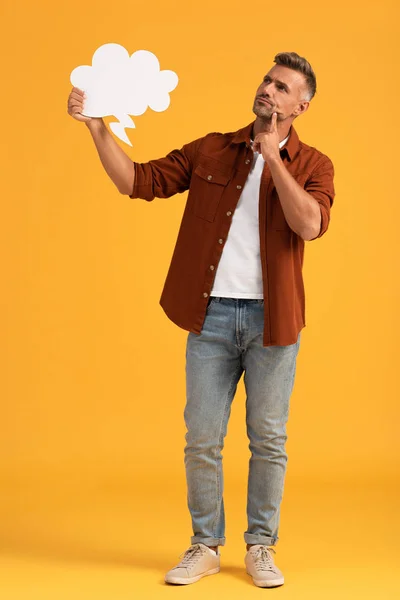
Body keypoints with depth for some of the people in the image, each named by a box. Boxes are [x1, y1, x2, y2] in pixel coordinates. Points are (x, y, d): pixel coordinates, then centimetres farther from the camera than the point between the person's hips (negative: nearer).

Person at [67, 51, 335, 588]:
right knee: (202, 439, 6)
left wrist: (272, 155, -14)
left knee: (268, 439, 7)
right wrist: (97, 128, -10)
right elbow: (137, 181, 2)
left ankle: (261, 548, 23)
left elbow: (310, 224, -18)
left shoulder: (312, 165, 2)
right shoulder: (210, 151, 8)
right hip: (212, 316, 2)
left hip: (272, 320, -1)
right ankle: (205, 547, 22)